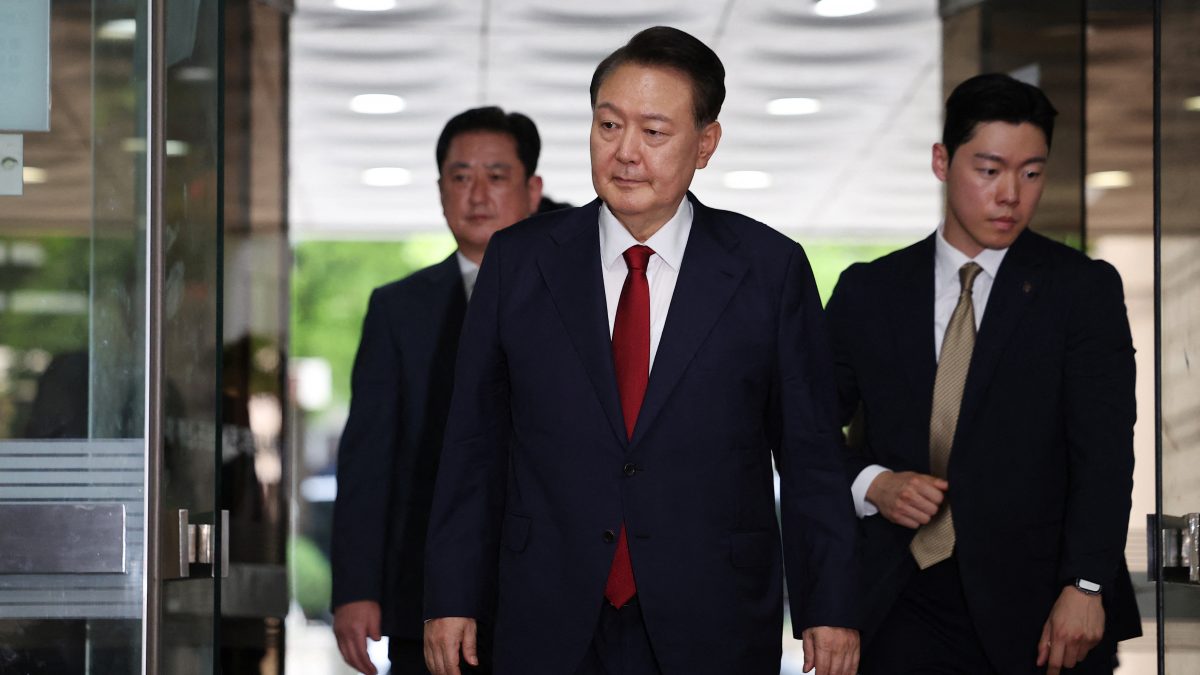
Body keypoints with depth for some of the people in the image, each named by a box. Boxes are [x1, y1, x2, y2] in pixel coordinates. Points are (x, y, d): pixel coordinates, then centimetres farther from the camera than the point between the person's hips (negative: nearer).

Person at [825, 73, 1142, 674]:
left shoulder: (1085, 289, 2)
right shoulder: (868, 292, 9)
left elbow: (1104, 452, -6)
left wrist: (1085, 587, -17)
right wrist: (871, 483, -7)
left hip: (1037, 610, -1)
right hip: (903, 610, 1)